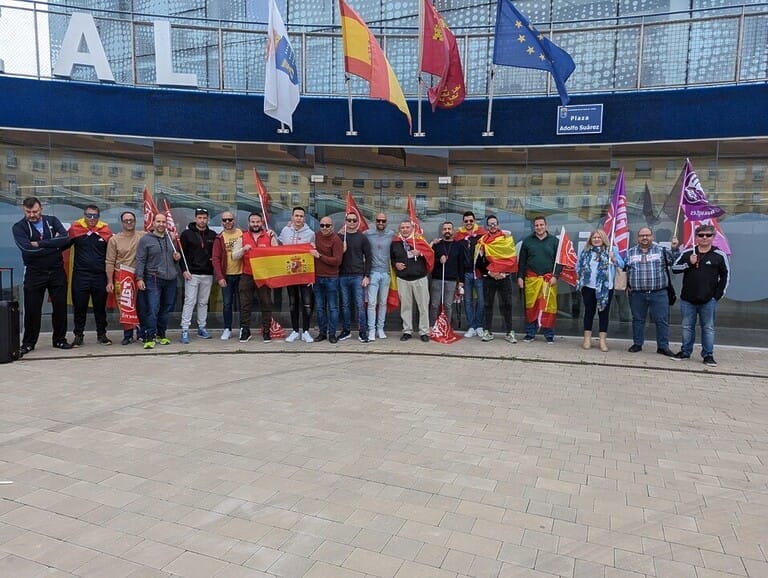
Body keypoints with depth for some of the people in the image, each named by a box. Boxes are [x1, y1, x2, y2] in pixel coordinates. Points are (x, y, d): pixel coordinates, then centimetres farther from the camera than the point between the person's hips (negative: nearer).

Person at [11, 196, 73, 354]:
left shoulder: (52, 221, 4)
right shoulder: (19, 227, -3)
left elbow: (66, 239, -13)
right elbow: (27, 249, -19)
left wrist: (40, 244, -16)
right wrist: (53, 244, -13)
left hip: (57, 271, 2)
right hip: (34, 273, -2)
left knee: (60, 307, 6)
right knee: (32, 310, 2)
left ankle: (59, 339, 20)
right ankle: (28, 343, 16)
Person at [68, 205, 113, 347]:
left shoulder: (105, 230, 1)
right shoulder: (75, 228, 0)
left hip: (100, 276, 1)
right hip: (80, 275, 0)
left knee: (100, 307, 9)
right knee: (79, 307, 7)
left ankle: (102, 334, 20)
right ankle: (78, 335, 19)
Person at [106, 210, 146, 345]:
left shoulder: (143, 236, 3)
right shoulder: (114, 239, 2)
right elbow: (110, 262, 1)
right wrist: (110, 281, -4)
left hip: (139, 277, 0)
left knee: (142, 306, 4)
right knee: (125, 307, 5)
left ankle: (142, 332, 19)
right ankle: (128, 335, 16)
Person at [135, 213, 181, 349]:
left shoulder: (171, 239, 15)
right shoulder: (145, 239, -2)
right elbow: (140, 260, -5)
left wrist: (177, 258, 4)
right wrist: (139, 278, -11)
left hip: (170, 279, 5)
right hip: (153, 279, -5)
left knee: (166, 309, 11)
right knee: (152, 309, -10)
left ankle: (161, 334, 23)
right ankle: (149, 337, -4)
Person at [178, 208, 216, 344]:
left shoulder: (212, 235, 10)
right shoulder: (187, 234, 1)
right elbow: (181, 253, -1)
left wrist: (214, 259, -2)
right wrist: (184, 270, -10)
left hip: (208, 275, 4)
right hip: (192, 274, -3)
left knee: (203, 302, 11)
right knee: (189, 302, -6)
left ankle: (202, 328, 20)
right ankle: (185, 330, -4)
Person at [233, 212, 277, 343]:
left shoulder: (269, 236, 7)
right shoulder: (242, 238, 9)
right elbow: (234, 256, 2)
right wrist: (243, 249, -16)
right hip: (247, 276, 1)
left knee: (266, 304, 3)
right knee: (245, 305, 4)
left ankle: (266, 331, 11)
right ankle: (245, 331, 13)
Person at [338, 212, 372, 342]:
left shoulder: (362, 238, 4)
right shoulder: (339, 236, 8)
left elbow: (368, 257, 2)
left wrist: (367, 276, -4)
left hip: (358, 276, -2)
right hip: (342, 276, 2)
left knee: (360, 305, -3)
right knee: (345, 305, 9)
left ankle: (362, 332, 3)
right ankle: (346, 330, 19)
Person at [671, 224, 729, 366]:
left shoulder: (720, 255, 0)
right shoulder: (687, 253, 4)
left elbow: (725, 276, 4)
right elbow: (674, 268, 3)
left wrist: (718, 295, -2)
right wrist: (689, 263, -13)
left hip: (709, 300, -2)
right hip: (687, 299, 2)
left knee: (708, 328, 4)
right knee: (687, 327, 10)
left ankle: (708, 355, 12)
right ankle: (685, 352, 21)